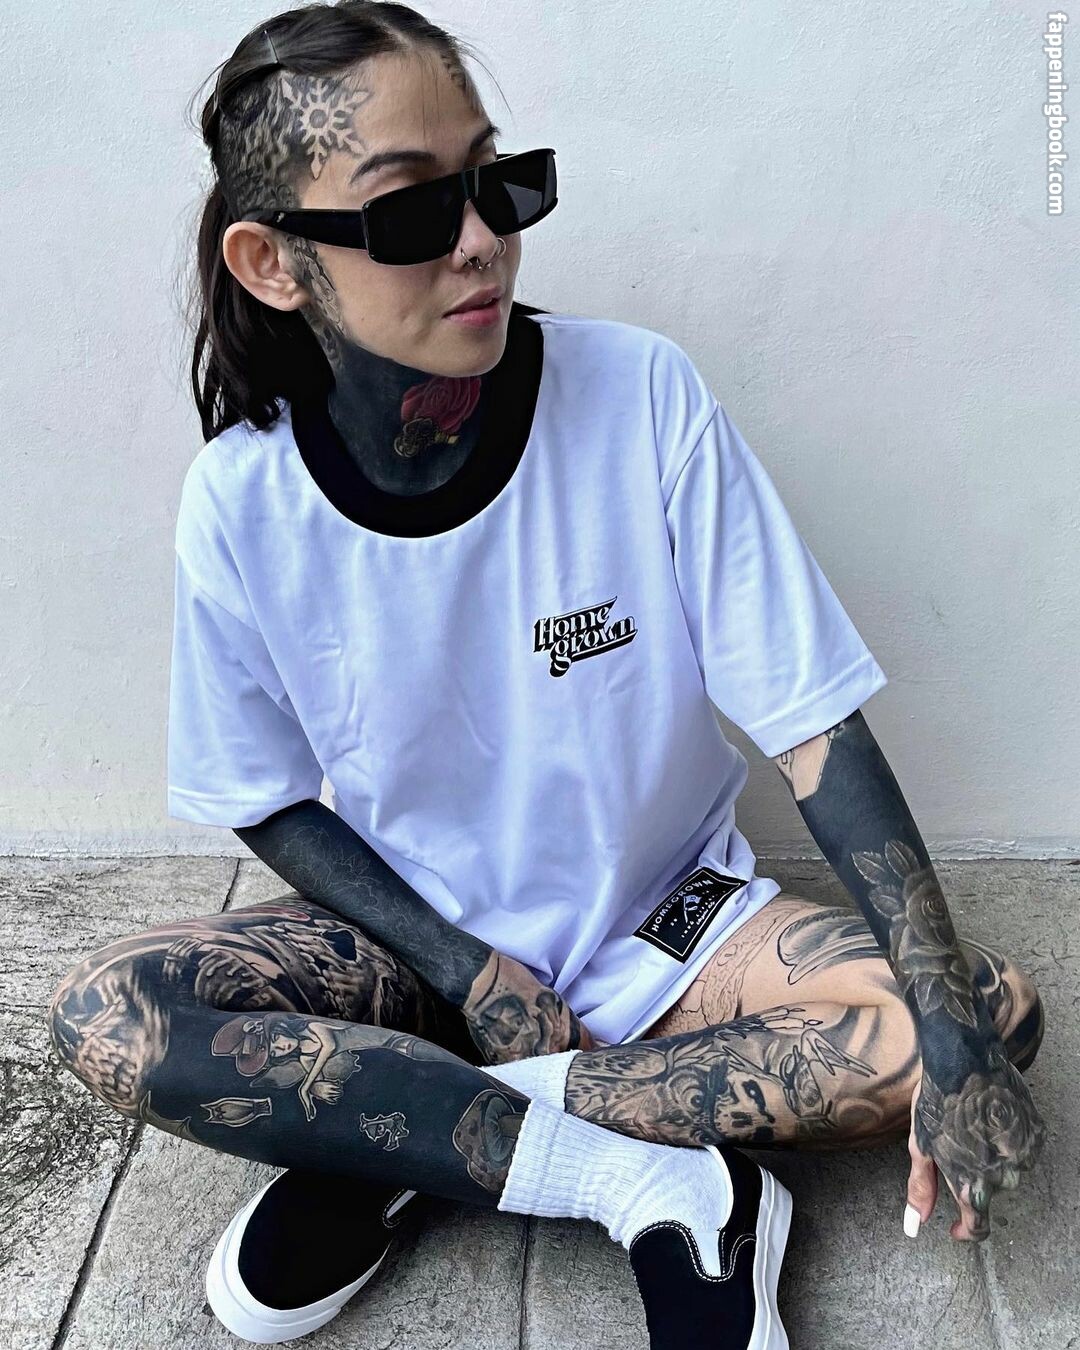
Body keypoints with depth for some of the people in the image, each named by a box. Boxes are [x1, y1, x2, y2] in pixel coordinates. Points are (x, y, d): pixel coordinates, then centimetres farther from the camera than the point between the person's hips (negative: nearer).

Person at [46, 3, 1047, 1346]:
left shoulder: (643, 395, -19)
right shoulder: (241, 502, -15)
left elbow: (811, 723, -16)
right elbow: (274, 807, -3)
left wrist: (952, 1038, -22)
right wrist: (470, 974, -16)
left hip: (667, 917, 1)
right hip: (424, 934, 0)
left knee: (997, 1013, -22)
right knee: (100, 1017, -22)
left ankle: (376, 1135, -15)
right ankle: (652, 1181, -19)